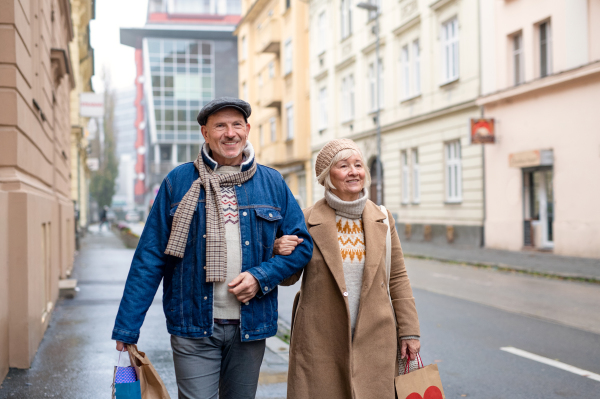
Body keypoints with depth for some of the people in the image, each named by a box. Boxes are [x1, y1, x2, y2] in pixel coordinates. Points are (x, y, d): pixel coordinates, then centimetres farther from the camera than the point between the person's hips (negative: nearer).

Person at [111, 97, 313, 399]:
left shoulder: (272, 183, 5)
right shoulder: (178, 182, -1)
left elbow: (301, 244, 8)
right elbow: (149, 258, -1)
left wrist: (260, 277, -9)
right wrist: (126, 328, -4)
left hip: (249, 327, 3)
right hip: (193, 329, -2)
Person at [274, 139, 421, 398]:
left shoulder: (382, 219, 5)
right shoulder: (307, 221, -3)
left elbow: (397, 277, 9)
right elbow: (288, 278, 6)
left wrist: (409, 331, 7)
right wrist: (281, 254, -16)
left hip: (374, 340, 2)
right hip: (320, 343, -2)